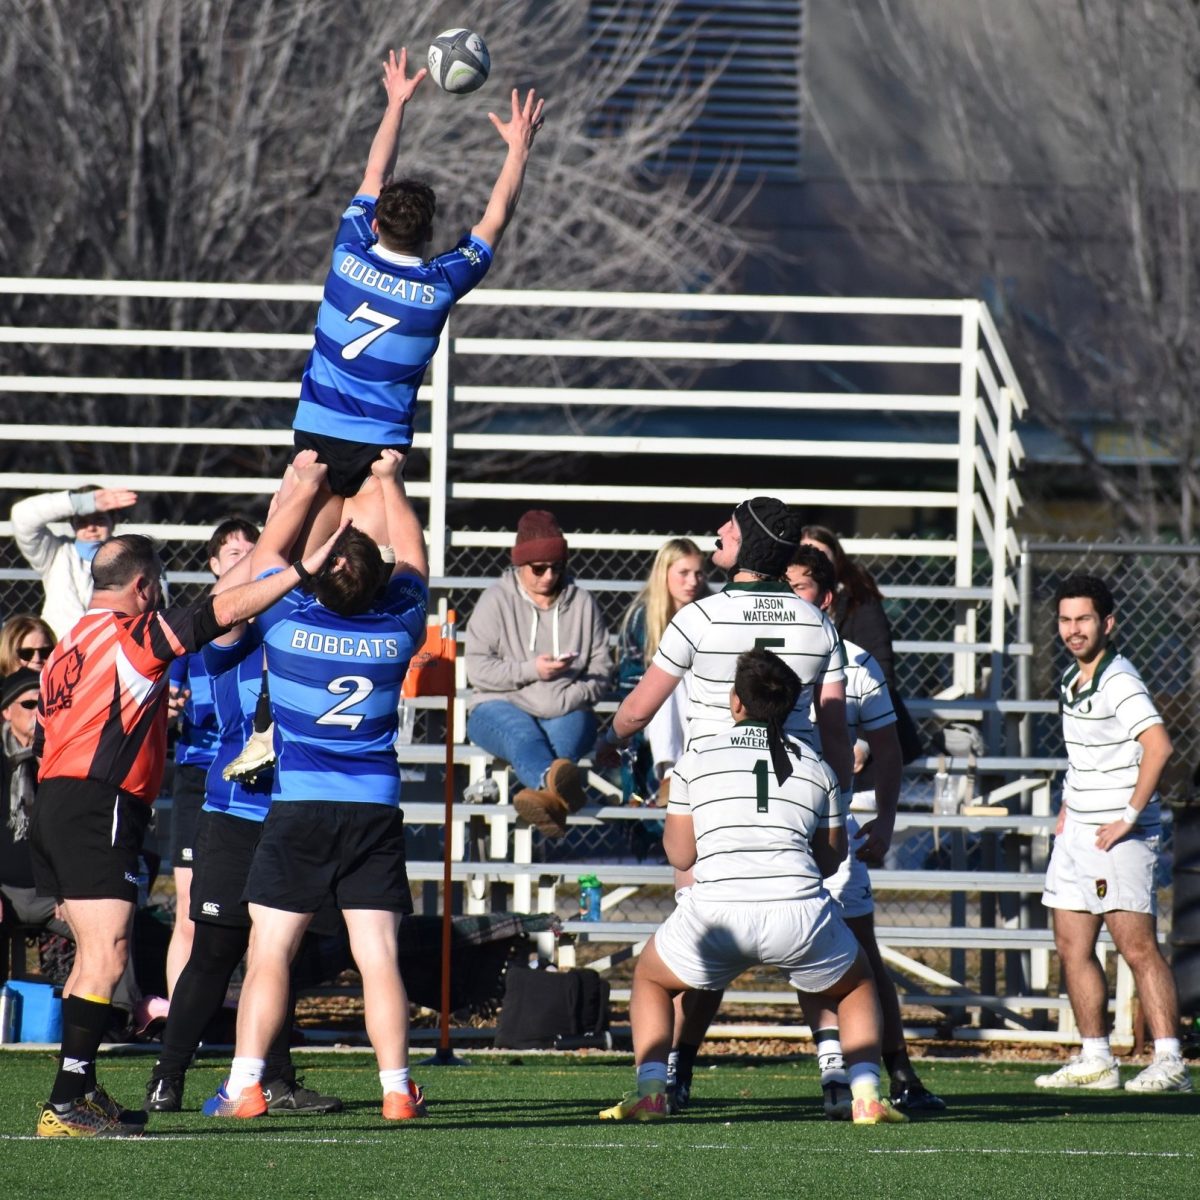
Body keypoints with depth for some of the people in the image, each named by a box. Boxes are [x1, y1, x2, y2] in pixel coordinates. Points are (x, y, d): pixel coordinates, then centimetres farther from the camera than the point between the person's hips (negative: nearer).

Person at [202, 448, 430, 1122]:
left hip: (298, 807, -1)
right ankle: (397, 1088, -3)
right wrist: (390, 482, 30)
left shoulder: (288, 621, -6)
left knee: (270, 950, 2)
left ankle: (245, 1085, -3)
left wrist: (305, 486, 25)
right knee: (378, 955, 0)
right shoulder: (399, 626, -2)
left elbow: (268, 554, 14)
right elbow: (414, 558, 18)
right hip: (377, 810, 1)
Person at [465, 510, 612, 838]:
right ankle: (554, 783, -75)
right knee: (523, 734, -39)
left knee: (566, 732, -36)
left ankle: (543, 793, -69)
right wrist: (530, 670, -13)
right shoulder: (497, 601, 7)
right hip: (502, 708, -2)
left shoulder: (582, 604, 14)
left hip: (565, 712, 2)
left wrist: (571, 698, -10)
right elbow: (477, 669, -2)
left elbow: (601, 670, 10)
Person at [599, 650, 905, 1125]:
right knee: (857, 985, 30)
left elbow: (680, 854, 15)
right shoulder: (816, 768, 15)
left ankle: (650, 1089, 9)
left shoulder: (696, 759, 12)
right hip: (799, 909, 1)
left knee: (650, 978, 28)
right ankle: (866, 1093, 10)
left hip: (716, 909, -1)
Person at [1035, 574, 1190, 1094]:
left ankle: (1170, 1062, -12)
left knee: (1137, 947, -11)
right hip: (1077, 832, 9)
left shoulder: (1119, 681, -16)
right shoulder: (1071, 679, 13)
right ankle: (1096, 1060, 15)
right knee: (1072, 947, 9)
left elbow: (1158, 746, -28)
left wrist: (1129, 816, -25)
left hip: (1120, 836, -9)